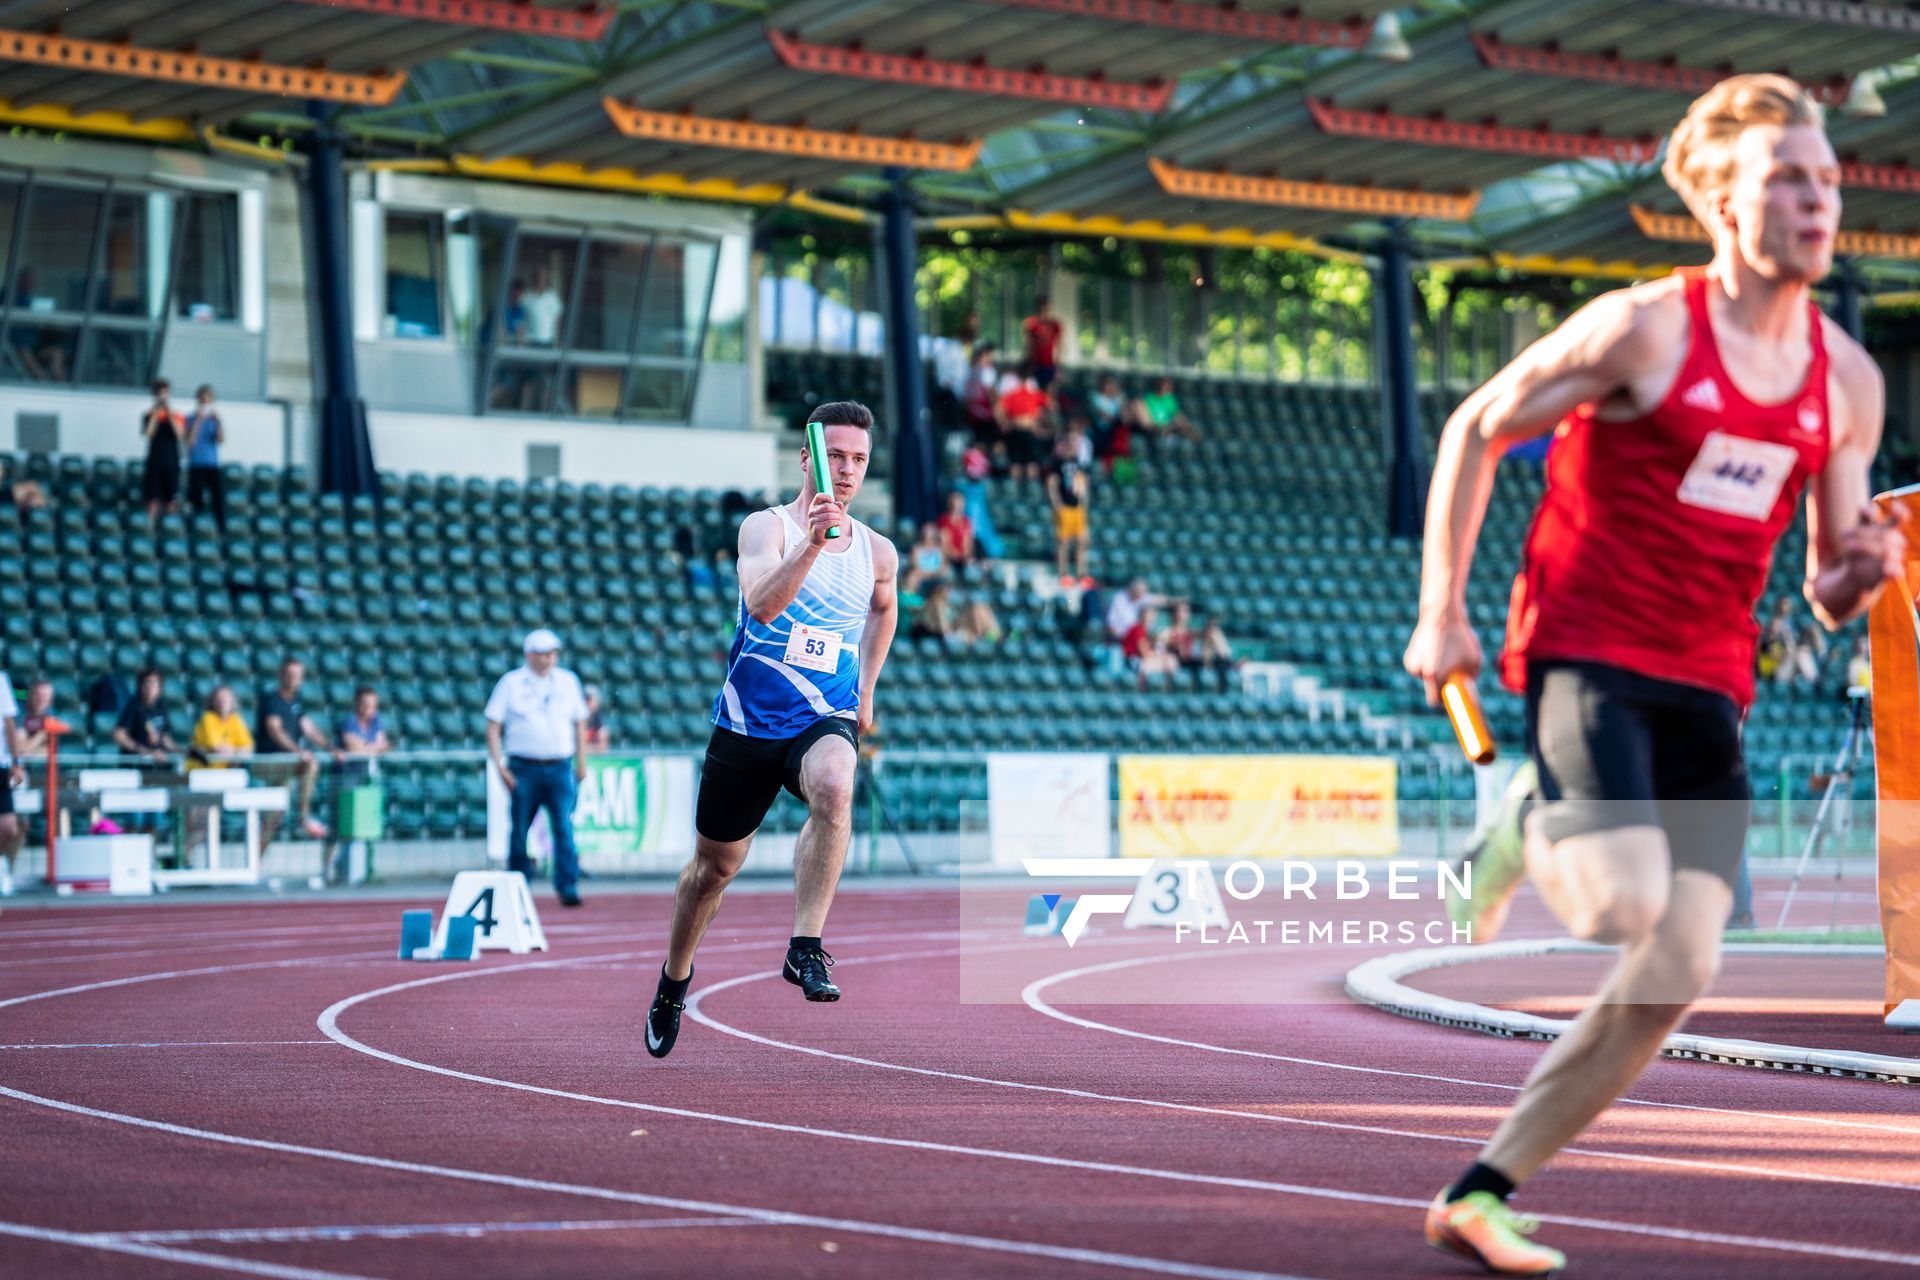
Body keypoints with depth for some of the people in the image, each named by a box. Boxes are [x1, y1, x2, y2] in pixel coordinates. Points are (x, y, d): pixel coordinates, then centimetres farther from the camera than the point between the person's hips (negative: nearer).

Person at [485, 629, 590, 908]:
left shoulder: (568, 681, 11)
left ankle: (568, 887, -13)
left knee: (564, 828, -12)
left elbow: (579, 723, 18)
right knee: (519, 830, 3)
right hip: (523, 768, -1)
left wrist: (581, 763, 12)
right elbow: (493, 726, 3)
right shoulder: (511, 683, 4)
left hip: (560, 768, 1)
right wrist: (499, 766, -7)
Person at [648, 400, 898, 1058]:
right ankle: (674, 978, 39)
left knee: (833, 787, -35)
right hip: (747, 724, -1)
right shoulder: (766, 527, -8)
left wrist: (867, 690, 25)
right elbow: (762, 605, -28)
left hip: (825, 721, 1)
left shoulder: (879, 552, 5)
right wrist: (812, 544, -42)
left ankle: (805, 948, -34)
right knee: (714, 865, 12)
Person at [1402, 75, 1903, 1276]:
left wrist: (1861, 572, -10)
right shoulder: (1645, 328, -9)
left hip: (1708, 687, 6)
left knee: (1679, 973, -2)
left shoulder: (1847, 380, 7)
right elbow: (1476, 430, -1)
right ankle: (1528, 826, 10)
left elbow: (1829, 591, 15)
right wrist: (1442, 614, -6)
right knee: (1623, 903, -27)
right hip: (1587, 651, -6)